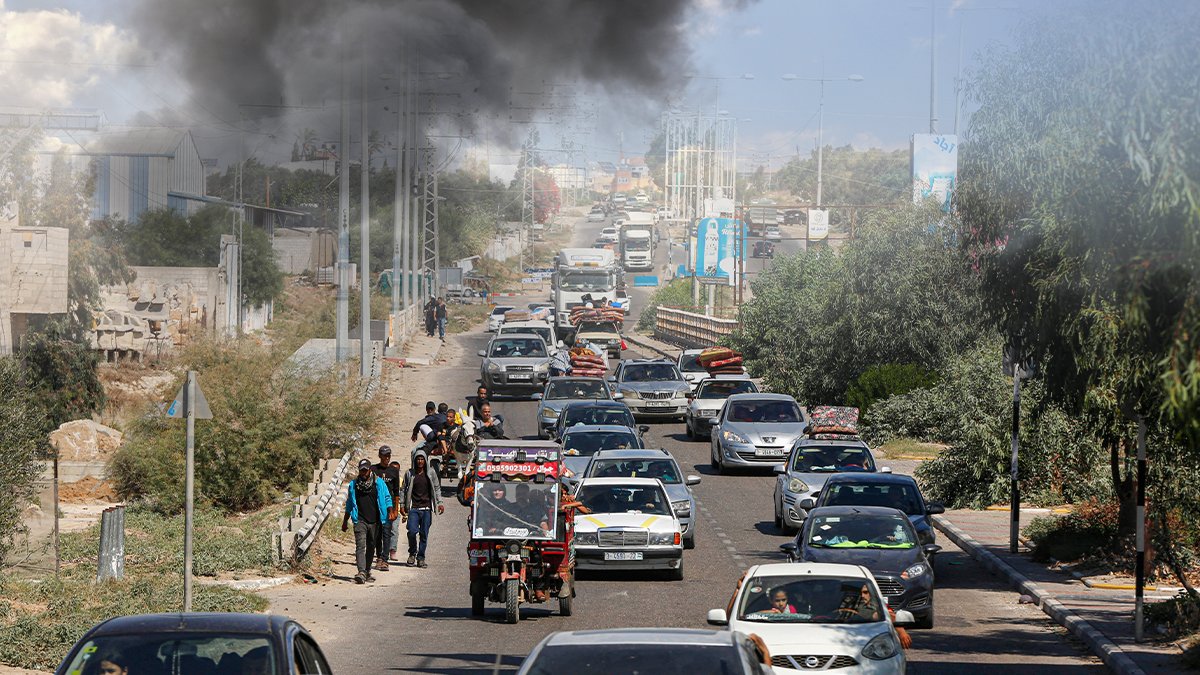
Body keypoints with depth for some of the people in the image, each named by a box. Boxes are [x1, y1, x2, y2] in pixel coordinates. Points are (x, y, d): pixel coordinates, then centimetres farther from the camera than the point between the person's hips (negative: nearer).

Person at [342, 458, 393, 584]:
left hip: (375, 521, 1)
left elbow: (387, 498, 9)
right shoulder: (353, 485, 11)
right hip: (360, 520, -1)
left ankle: (367, 571, 24)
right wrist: (345, 522, 22)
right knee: (360, 546, -15)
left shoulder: (379, 483, 6)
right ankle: (361, 572, -26)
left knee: (371, 547, 10)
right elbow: (349, 505, 20)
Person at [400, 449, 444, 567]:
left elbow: (437, 488, 14)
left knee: (424, 534, 1)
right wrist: (402, 505, 5)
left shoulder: (430, 473, 7)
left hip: (426, 508, 1)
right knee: (412, 531, -15)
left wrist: (439, 503, 5)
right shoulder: (409, 474, 5)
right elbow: (403, 490, 11)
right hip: (413, 508, -1)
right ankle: (412, 553, 8)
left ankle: (421, 558, 10)